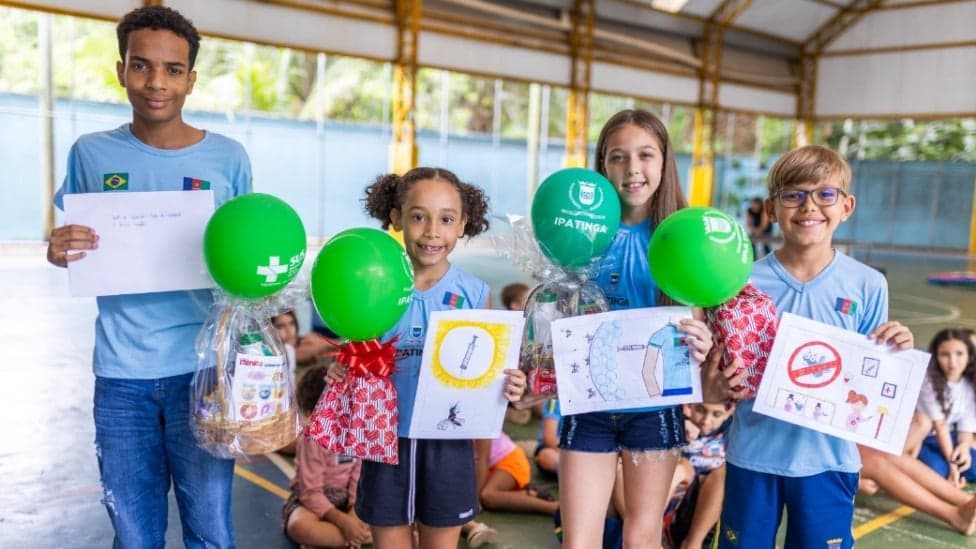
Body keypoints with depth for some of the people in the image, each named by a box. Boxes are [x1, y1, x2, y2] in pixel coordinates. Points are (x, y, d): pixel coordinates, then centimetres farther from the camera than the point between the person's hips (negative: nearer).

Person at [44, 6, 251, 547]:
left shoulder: (228, 158, -1)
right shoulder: (90, 153, 2)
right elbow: (75, 252, 11)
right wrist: (58, 252, -11)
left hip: (204, 368, -1)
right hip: (120, 374, 2)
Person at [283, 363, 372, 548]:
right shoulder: (312, 438, -18)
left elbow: (358, 478, -3)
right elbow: (311, 492, -21)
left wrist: (353, 512, -19)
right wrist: (343, 521, -30)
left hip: (346, 502, 5)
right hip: (311, 501, -5)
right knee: (300, 526, -40)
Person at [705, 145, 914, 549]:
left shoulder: (868, 285, -5)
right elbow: (717, 369, -5)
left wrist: (895, 352, -17)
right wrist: (716, 386, -26)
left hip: (828, 459, 1)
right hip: (753, 455, -1)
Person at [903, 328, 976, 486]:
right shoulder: (928, 381, -20)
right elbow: (939, 425, -22)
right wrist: (951, 462, -25)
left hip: (948, 437, 6)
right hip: (920, 437, -6)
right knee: (937, 470, -31)